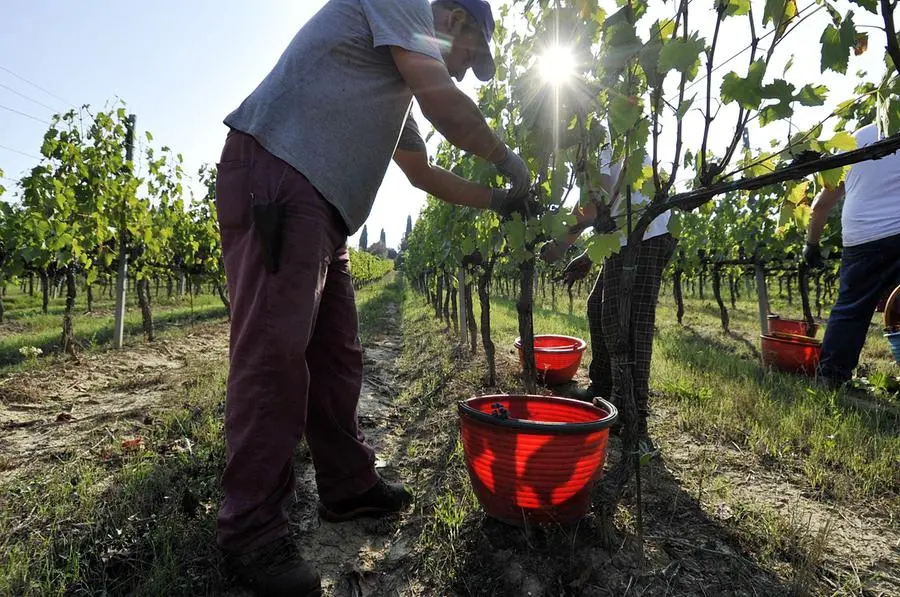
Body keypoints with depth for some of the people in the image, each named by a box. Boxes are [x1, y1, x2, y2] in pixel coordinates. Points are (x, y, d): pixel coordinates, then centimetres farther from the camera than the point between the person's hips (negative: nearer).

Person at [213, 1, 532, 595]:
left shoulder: (398, 85, 32)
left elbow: (422, 171, 35)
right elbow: (441, 101, -9)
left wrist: (495, 200, 34)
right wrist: (509, 160, 5)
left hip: (320, 207, 10)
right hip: (275, 178, -10)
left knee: (336, 354, 8)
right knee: (275, 352, -13)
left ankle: (349, 486, 20)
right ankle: (253, 532, -5)